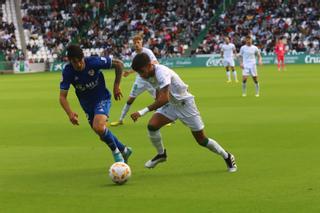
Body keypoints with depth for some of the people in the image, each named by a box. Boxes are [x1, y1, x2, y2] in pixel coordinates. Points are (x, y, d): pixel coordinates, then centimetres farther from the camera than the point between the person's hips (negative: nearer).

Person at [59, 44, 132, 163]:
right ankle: (124, 150, 38)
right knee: (102, 133, 13)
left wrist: (116, 86, -8)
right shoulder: (68, 72, -20)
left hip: (102, 98, -4)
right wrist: (70, 113, -37)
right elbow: (62, 97, -19)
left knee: (99, 127, -28)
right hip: (87, 104, 4)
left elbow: (119, 64, -12)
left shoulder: (94, 62, -26)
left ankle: (116, 153, -5)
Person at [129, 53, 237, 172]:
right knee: (152, 125, -18)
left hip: (184, 103, -6)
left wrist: (142, 112, -47)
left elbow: (164, 99, -44)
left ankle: (227, 157, 22)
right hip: (170, 104, 6)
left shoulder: (161, 73, -34)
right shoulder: (149, 75, -8)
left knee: (202, 140, 0)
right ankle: (161, 154, 6)